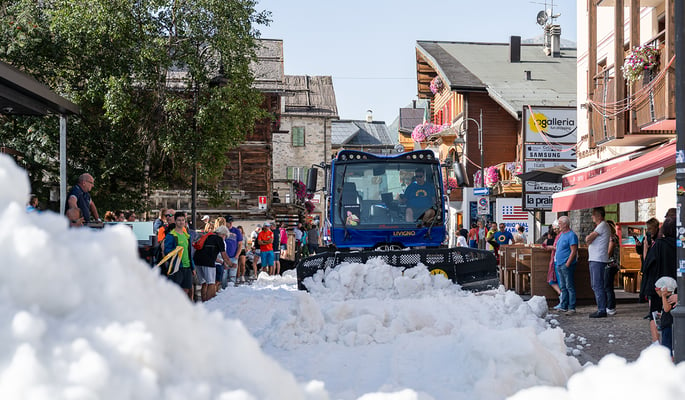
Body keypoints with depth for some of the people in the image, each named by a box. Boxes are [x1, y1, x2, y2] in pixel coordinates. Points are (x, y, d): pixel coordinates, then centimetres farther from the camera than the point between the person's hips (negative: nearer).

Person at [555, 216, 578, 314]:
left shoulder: (571, 235, -10)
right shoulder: (561, 234, 18)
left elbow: (573, 251, -16)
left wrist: (567, 264, -19)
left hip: (567, 265, -9)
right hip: (559, 265, 9)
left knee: (570, 287, -5)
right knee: (563, 287, 11)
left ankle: (571, 307, -3)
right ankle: (564, 306, 15)